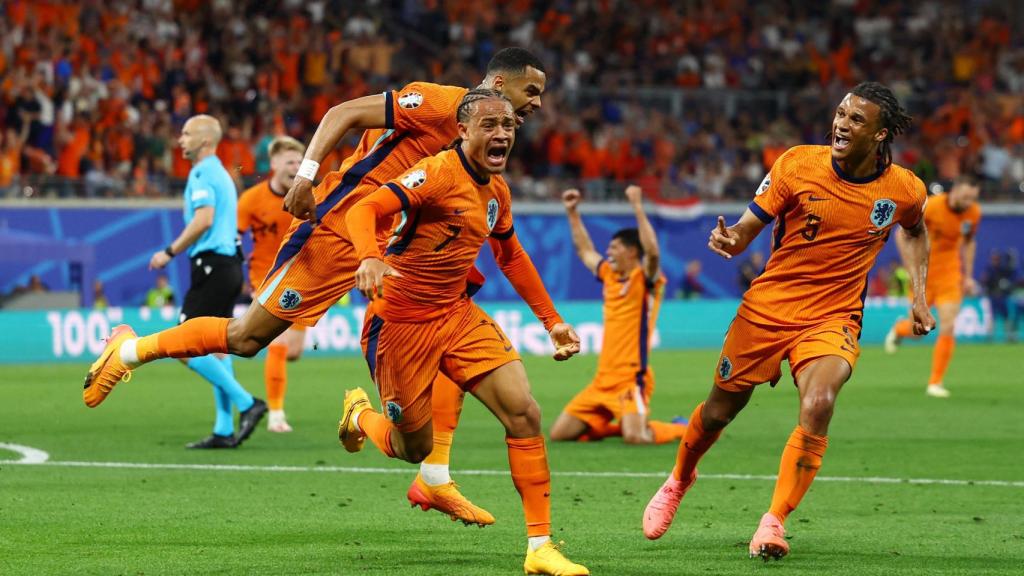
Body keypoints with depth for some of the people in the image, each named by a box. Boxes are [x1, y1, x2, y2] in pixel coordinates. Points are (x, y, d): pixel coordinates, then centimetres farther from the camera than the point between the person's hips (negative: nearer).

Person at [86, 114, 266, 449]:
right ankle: (224, 430, 8)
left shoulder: (203, 173, -9)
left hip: (211, 267, -10)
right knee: (215, 349, 10)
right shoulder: (221, 174, 21)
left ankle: (247, 404, -14)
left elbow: (204, 220, -21)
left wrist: (170, 252, -13)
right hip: (227, 267, 10)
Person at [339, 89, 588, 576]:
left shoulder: (497, 190, 6)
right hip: (399, 321, -6)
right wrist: (370, 257, -48)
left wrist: (551, 320, 20)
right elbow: (363, 211, -28)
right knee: (414, 449, 4)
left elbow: (511, 256, 23)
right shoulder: (438, 173, -18)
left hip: (456, 315, 6)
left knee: (524, 412, -11)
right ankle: (359, 414, 40)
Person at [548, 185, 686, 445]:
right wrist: (572, 212, 27)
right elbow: (585, 250, 30)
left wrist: (637, 207, -28)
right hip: (603, 381, 8)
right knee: (558, 434, 3)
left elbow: (652, 251, -27)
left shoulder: (645, 279, -6)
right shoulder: (610, 276, 14)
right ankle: (617, 426, 22)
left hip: (631, 379, -8)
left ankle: (681, 429, 3)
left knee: (634, 437, -28)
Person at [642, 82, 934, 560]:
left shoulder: (905, 190, -6)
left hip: (833, 319, 0)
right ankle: (679, 480, 45)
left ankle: (773, 523, -18)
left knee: (818, 405, -28)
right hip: (767, 307, 0)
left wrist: (919, 295, 10)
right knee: (720, 409, 11)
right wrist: (729, 239, -29)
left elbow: (915, 232, 19)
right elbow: (748, 227, -6)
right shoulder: (798, 164, -12)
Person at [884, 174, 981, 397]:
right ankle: (899, 329, 43)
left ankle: (935, 383, 3)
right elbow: (902, 234, -10)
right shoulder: (930, 207, -22)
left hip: (950, 274, 3)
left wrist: (968, 276, 7)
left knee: (948, 328, -9)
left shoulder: (973, 213, -8)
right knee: (918, 330, 4)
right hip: (924, 273, -3)